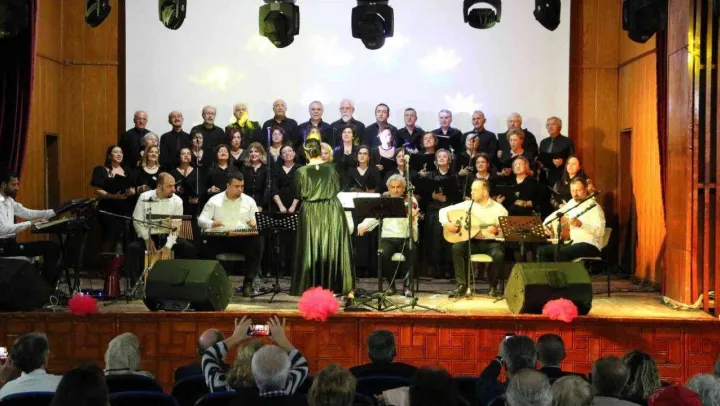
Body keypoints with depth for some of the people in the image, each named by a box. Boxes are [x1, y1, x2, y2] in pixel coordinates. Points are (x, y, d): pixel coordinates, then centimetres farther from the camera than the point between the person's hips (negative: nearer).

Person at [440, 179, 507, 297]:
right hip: (473, 242, 3)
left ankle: (493, 286, -5)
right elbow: (444, 210, 7)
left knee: (498, 255, -34)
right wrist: (446, 223, -12)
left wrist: (496, 231, -28)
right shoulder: (467, 205, 4)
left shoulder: (499, 208, -3)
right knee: (457, 247, -27)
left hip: (491, 242, -2)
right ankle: (462, 285, -18)